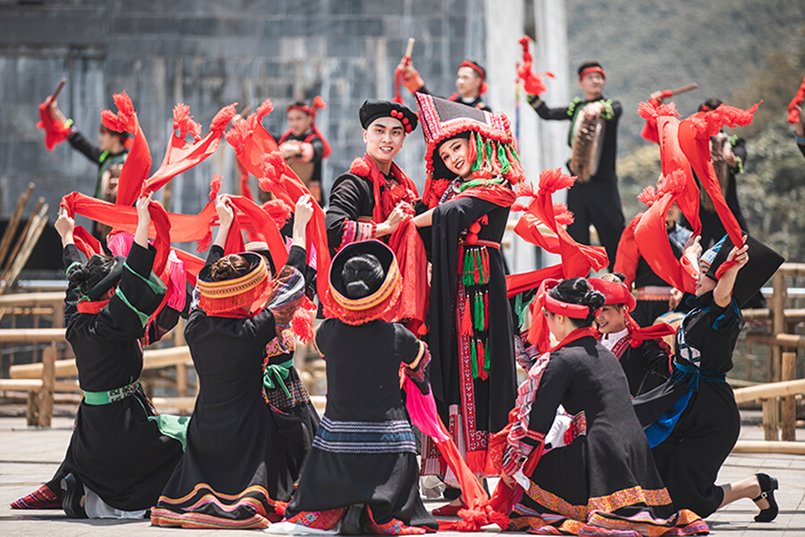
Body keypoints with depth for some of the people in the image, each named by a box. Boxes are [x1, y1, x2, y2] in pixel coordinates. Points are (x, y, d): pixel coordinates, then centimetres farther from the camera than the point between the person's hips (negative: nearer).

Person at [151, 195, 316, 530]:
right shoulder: (253, 333, -16)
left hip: (204, 435, 6)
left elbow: (208, 280, 16)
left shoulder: (195, 327, -2)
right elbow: (291, 278, -6)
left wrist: (224, 226, 27)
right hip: (246, 436, -6)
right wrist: (300, 224, 6)